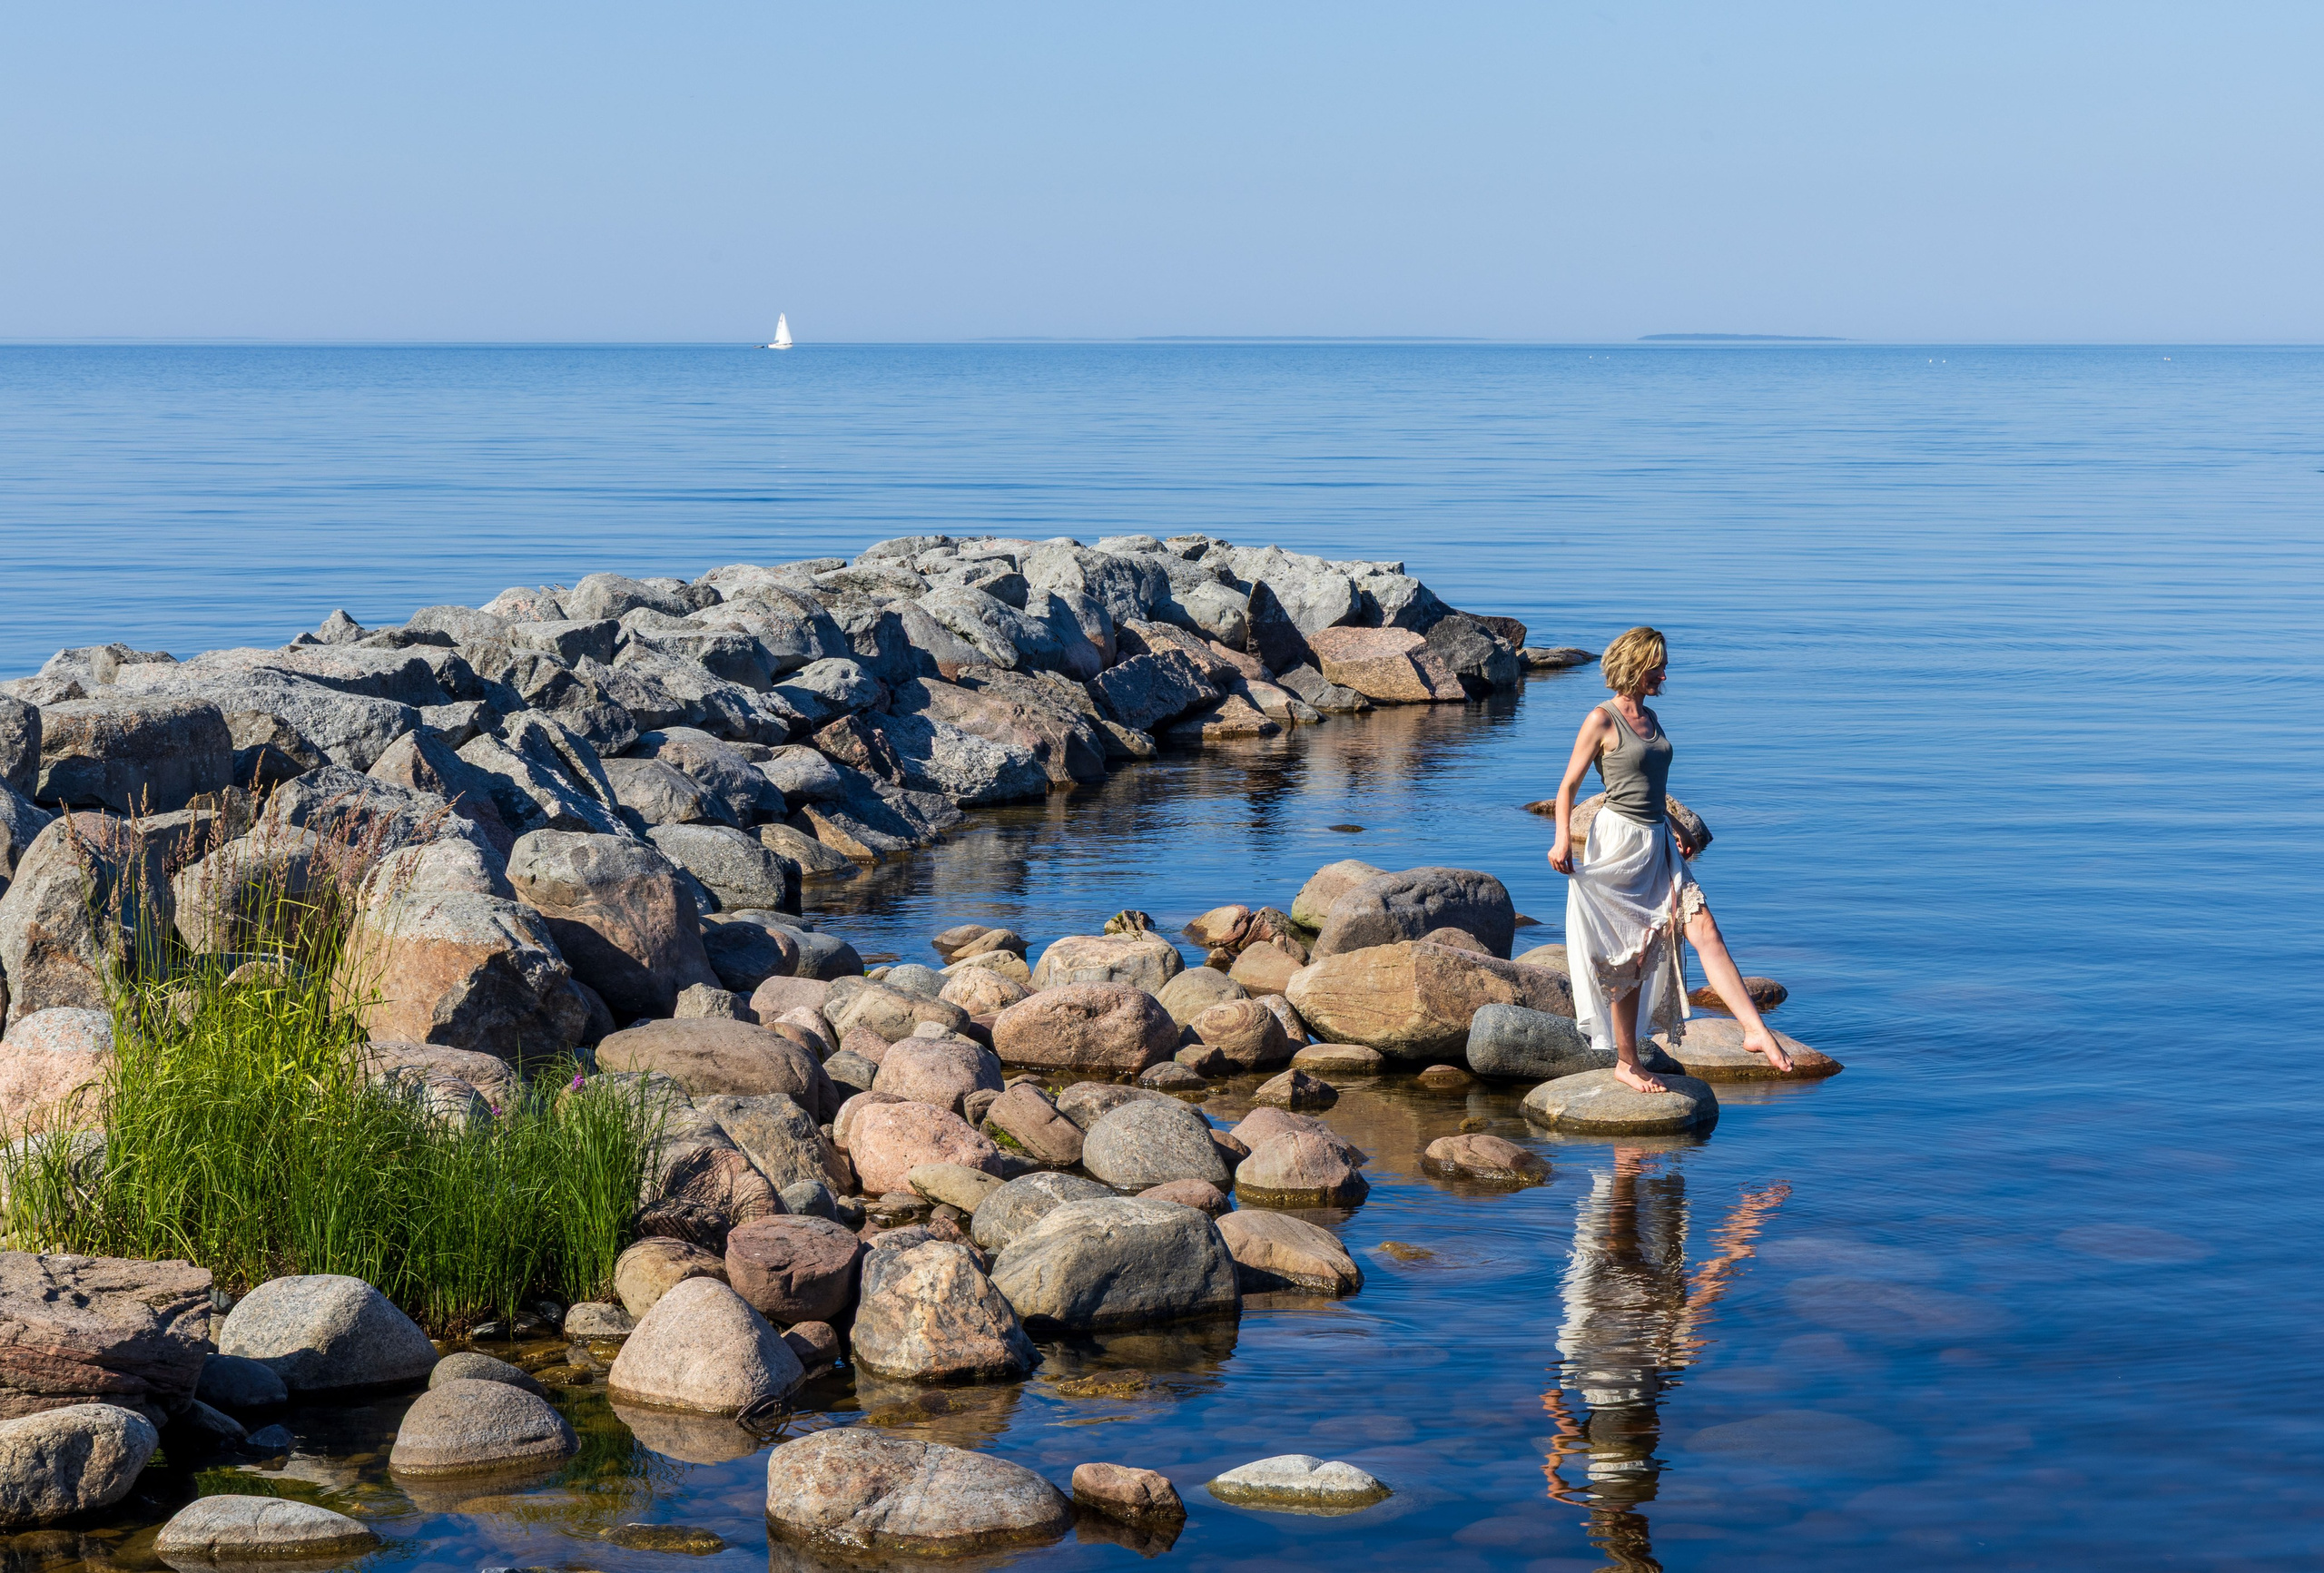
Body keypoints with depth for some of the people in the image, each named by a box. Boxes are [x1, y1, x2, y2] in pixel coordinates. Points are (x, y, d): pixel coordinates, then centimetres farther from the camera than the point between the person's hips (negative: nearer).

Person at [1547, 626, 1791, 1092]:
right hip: (1619, 843, -6)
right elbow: (1568, 785, -8)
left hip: (1658, 844, 7)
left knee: (1706, 932, -9)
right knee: (1628, 960, 0)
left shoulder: (1651, 718, 14)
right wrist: (1563, 839, -20)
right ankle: (1626, 1063, 10)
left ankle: (1755, 1030, -16)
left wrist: (1674, 830, 31)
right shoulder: (1602, 721, -8)